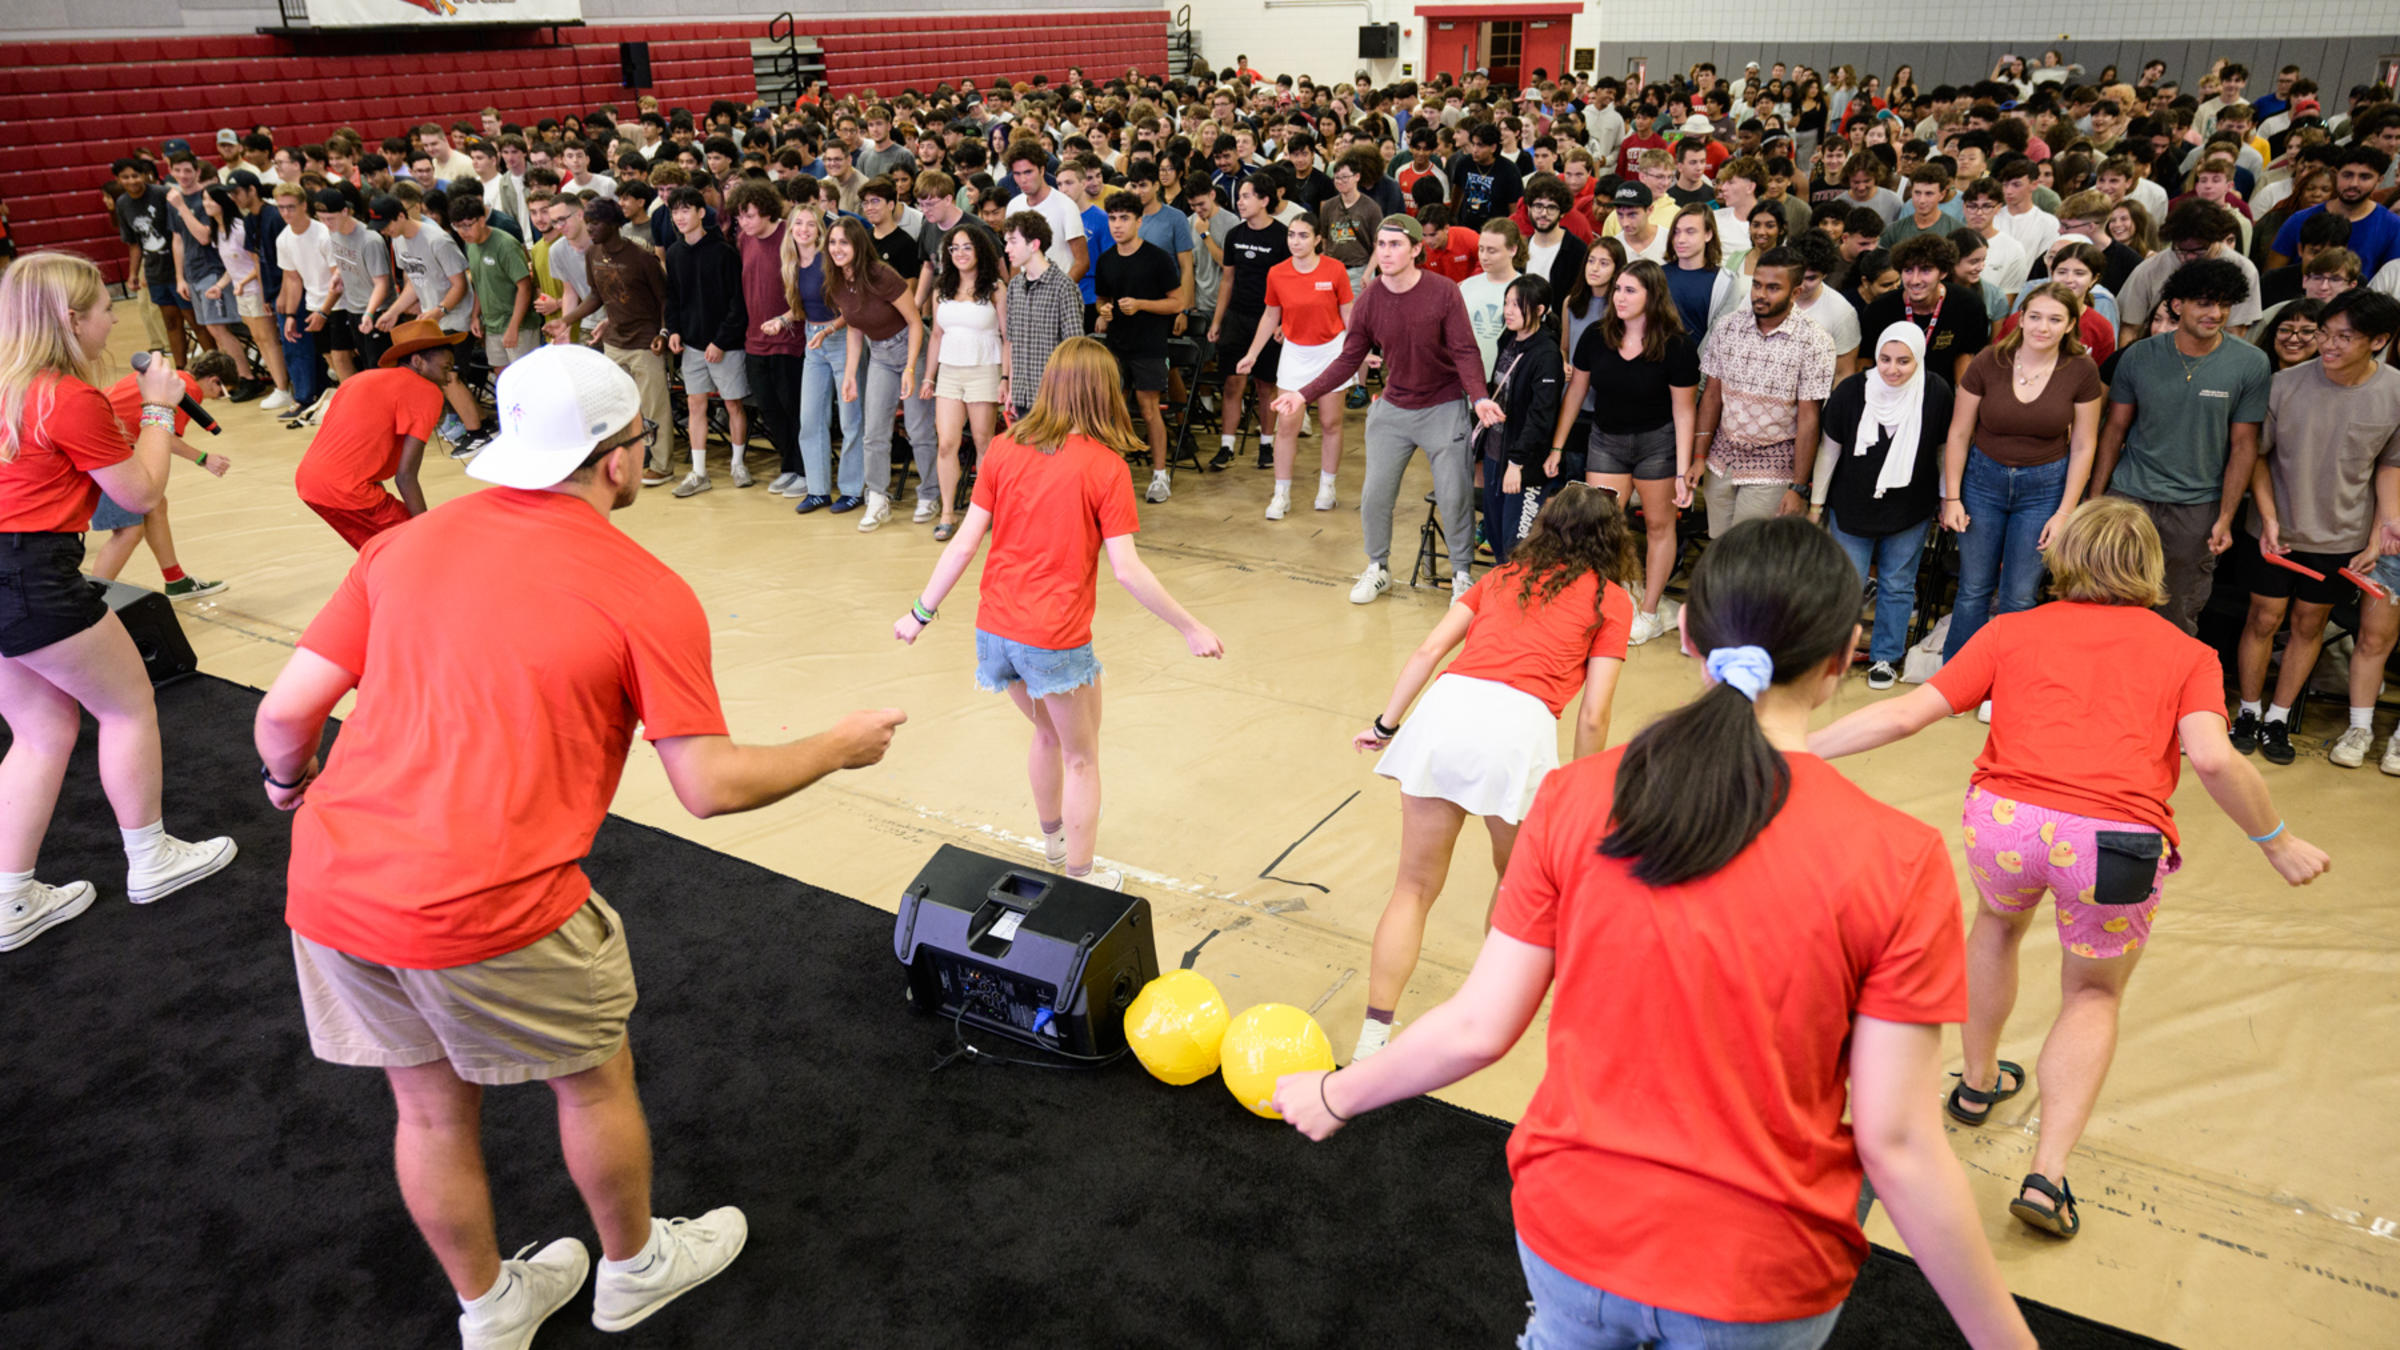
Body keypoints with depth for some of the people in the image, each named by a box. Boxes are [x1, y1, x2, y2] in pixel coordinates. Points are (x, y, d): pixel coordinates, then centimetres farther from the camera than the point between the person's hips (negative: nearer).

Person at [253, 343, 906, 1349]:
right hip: (491, 909, -5)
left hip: (332, 886, 6)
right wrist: (840, 748, 6)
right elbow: (711, 786, -10)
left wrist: (290, 782, 28)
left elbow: (286, 711, 5)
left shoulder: (403, 545, 6)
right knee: (595, 1077, 21)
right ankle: (634, 1268, 44)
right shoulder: (645, 593, -9)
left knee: (432, 1107, 22)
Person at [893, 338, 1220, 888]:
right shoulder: (1105, 466, -11)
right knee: (1081, 759, 15)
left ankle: (1054, 839, 49)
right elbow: (1127, 570, -14)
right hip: (1056, 640, -5)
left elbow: (965, 542, 0)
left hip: (995, 628, 5)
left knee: (1048, 734, 29)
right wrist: (1191, 628, -6)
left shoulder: (1004, 450, 1)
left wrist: (921, 613, 8)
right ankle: (1080, 877, 22)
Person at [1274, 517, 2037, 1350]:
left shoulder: (1572, 799, -14)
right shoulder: (1898, 863, -19)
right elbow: (1896, 1141, -16)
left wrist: (1335, 1096, 8)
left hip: (1572, 1227, 1)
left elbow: (1479, 1026, -9)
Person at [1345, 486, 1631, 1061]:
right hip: (1519, 724, -3)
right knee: (1516, 876, 24)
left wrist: (1386, 722, 20)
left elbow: (1427, 650, 17)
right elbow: (1592, 717, 8)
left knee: (1415, 888, 10)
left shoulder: (1503, 576, 26)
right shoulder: (1610, 600, 16)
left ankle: (1373, 1034, 6)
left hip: (1445, 707, 3)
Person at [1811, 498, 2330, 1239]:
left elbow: (1906, 713, 9)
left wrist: (1796, 750, 13)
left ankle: (1977, 1082, 48)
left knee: (1998, 922, 34)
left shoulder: (2012, 631, 17)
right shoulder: (2187, 654, 15)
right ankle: (2047, 1174, 9)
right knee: (2093, 995, 23)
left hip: (2004, 816, 1)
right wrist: (2276, 841, 13)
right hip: (2117, 843, -1)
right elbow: (2212, 758, -2)